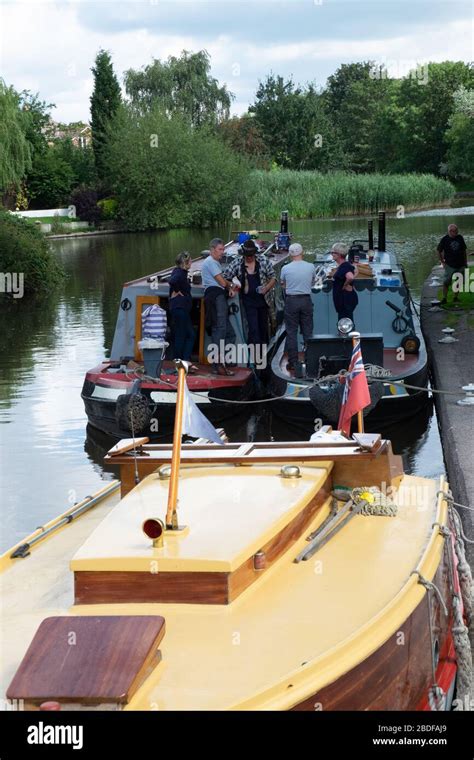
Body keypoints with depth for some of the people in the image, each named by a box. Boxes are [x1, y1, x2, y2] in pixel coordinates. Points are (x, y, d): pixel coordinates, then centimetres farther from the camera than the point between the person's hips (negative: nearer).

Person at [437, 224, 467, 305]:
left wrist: (465, 262, 12)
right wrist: (442, 261, 2)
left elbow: (464, 250, 13)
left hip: (460, 265, 3)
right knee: (446, 282, -7)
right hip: (450, 265, -3)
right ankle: (444, 298, 0)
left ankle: (456, 297, 21)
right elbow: (439, 251, 4)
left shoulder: (460, 238, 3)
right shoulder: (444, 239, -6)